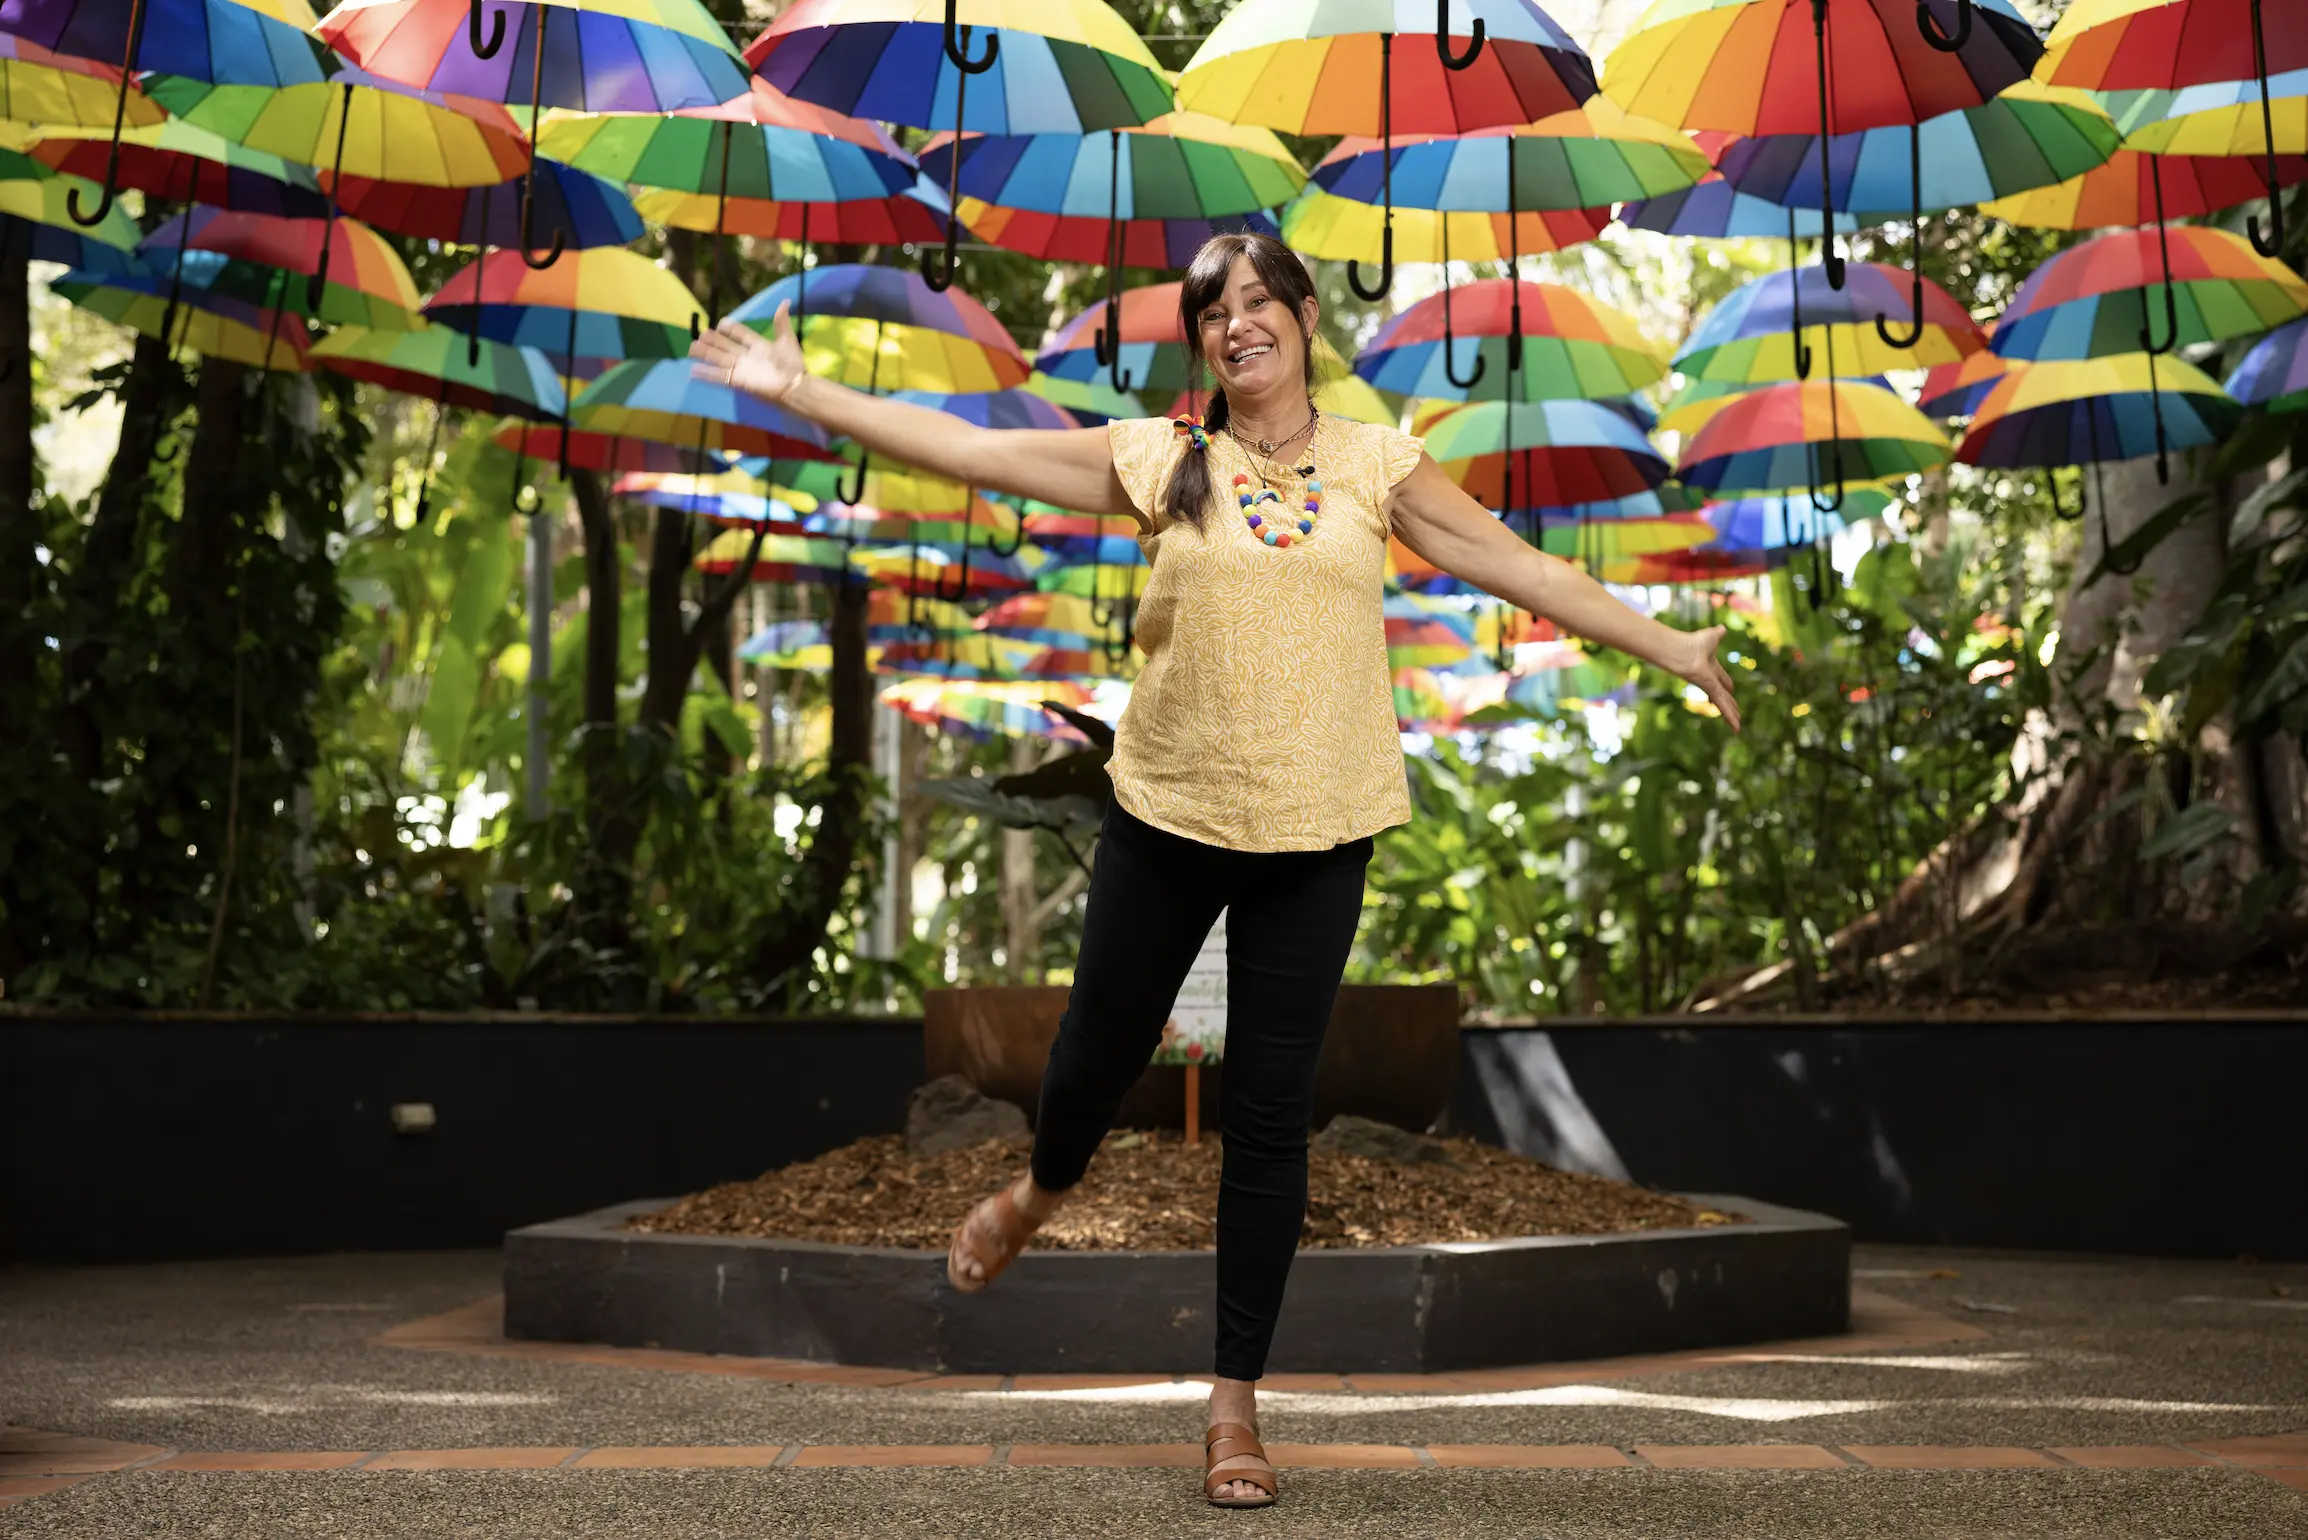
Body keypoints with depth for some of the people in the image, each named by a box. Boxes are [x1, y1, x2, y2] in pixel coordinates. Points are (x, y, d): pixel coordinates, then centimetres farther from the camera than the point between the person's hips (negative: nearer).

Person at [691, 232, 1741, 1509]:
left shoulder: (1374, 467, 3)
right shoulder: (1159, 460, 0)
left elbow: (1515, 566, 6)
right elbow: (963, 448, -2)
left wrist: (1669, 648, 6)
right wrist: (803, 393, -5)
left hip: (1315, 830, 0)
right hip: (1167, 814, 0)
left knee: (1269, 1115, 3)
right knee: (1102, 1051, 13)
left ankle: (1236, 1399, 14)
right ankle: (1042, 1190, 51)